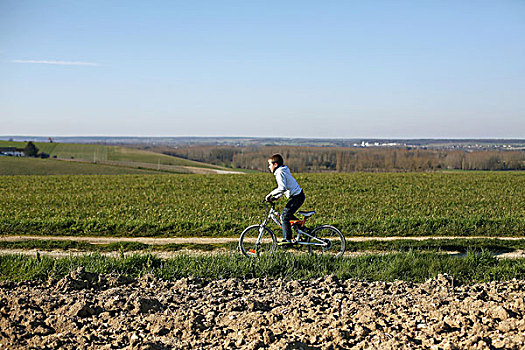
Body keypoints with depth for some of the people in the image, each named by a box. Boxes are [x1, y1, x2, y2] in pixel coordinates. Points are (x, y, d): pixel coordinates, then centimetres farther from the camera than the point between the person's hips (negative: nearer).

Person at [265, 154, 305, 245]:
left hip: (296, 197, -10)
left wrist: (270, 194, -22)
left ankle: (287, 240, -5)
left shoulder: (280, 173, -15)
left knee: (284, 216, -7)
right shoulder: (283, 171, 16)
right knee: (288, 215, 22)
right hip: (298, 196, 10)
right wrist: (276, 197, 15)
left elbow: (282, 188, -28)